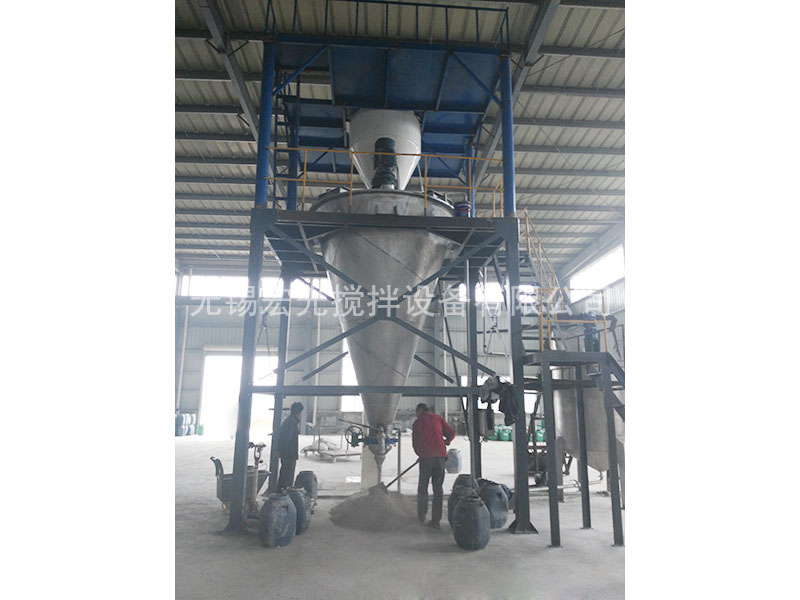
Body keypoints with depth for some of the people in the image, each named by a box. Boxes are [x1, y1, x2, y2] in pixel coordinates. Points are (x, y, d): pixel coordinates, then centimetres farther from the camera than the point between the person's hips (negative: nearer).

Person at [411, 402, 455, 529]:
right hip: (440, 456, 2)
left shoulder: (417, 422, 7)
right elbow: (451, 433, 8)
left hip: (425, 457, -2)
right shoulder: (438, 418, 11)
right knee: (438, 489, 7)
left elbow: (415, 443, 8)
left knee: (422, 488, 14)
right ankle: (435, 521, 7)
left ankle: (421, 516, 21)